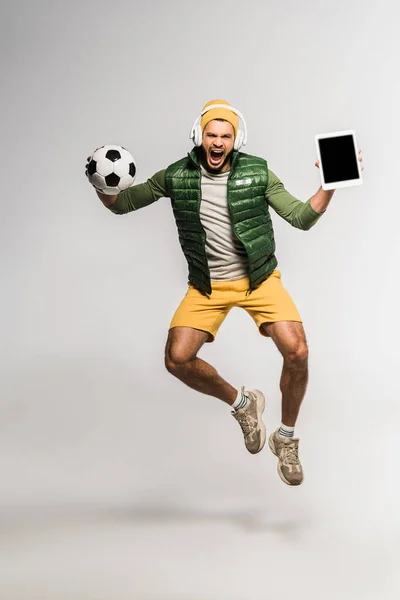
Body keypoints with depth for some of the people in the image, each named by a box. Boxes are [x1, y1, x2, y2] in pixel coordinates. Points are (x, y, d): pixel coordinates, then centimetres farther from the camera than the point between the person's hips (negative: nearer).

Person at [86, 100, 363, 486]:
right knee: (177, 359, -17)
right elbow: (120, 203, 5)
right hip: (207, 286, 1)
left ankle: (286, 439, 5)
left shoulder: (257, 173, -4)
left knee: (296, 352, -20)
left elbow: (303, 218, -3)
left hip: (259, 279, -1)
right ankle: (243, 404, 12)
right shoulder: (176, 176, -2)